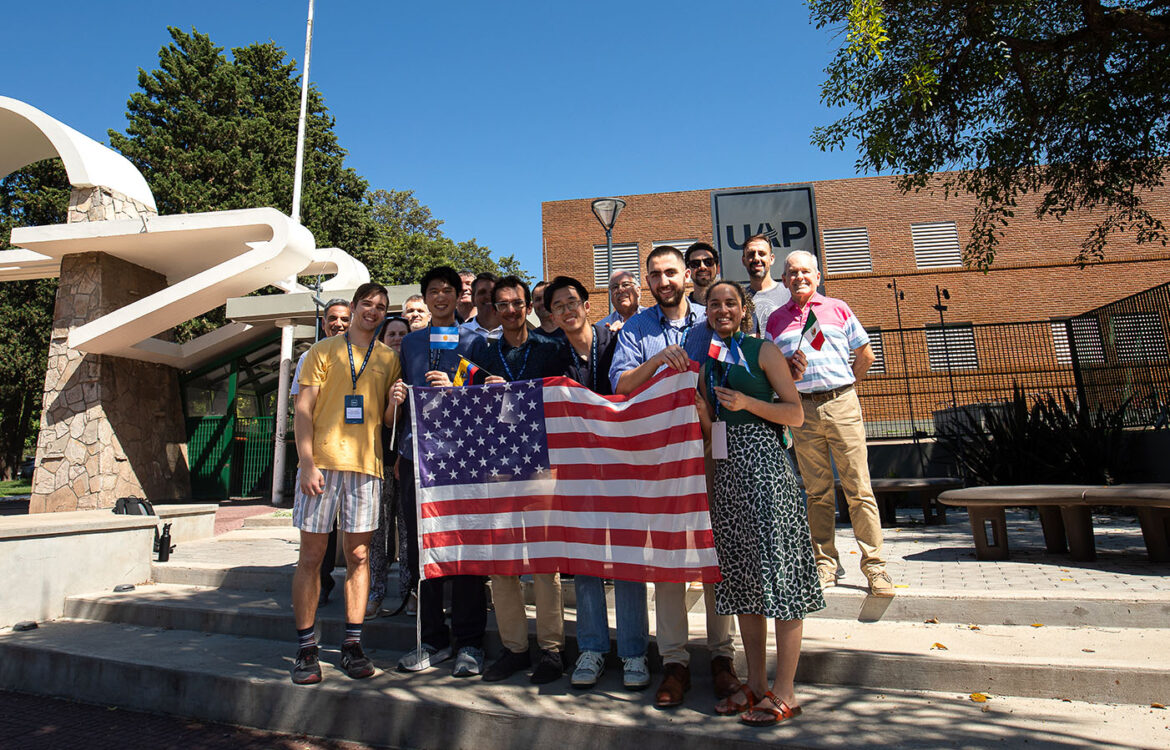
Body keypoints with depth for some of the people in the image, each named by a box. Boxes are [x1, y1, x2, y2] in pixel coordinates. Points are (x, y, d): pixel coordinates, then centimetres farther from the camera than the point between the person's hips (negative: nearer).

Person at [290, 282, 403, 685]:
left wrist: (397, 402, -9)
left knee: (359, 554, 5)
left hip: (366, 464, 2)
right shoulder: (323, 350, 10)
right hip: (322, 462, -1)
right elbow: (303, 409, 3)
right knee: (311, 554, 2)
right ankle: (306, 647, 12)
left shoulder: (389, 358, 15)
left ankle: (352, 644, 15)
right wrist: (307, 462, -9)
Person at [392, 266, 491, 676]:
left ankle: (468, 643, 13)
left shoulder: (474, 340, 8)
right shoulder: (410, 342, 19)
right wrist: (397, 394, -1)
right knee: (419, 547, 7)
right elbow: (402, 396, 20)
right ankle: (433, 639, 22)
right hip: (416, 453, 4)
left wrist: (454, 388, -15)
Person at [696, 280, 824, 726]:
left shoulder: (763, 351, 0)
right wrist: (699, 408, -1)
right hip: (726, 469, 6)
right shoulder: (707, 363, 15)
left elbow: (796, 414, -4)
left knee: (776, 569, -3)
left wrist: (747, 402, -15)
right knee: (741, 574, 10)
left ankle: (784, 693, 8)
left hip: (764, 464, -6)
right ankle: (755, 683, 23)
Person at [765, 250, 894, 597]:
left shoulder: (838, 309, 10)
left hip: (842, 404, -1)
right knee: (818, 491, 6)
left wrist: (840, 387, 13)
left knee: (858, 489, -1)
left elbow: (866, 355, 14)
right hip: (802, 410, 1)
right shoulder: (776, 320, 12)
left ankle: (874, 565, 7)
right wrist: (790, 373, -9)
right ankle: (824, 564, 14)